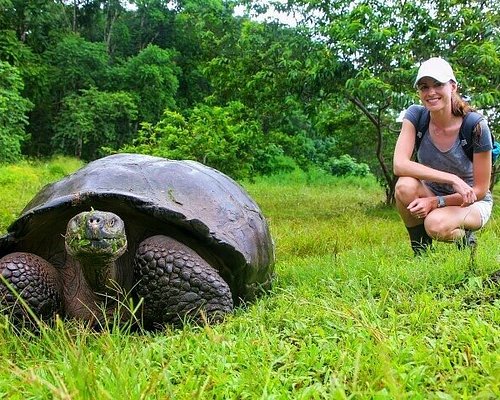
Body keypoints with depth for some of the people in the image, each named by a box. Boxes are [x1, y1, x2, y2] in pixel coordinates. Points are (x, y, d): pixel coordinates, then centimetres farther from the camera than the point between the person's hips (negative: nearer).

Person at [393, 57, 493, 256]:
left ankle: (465, 239, 1)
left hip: (472, 203, -3)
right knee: (405, 186, -32)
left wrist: (436, 202, -26)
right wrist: (452, 179, -34)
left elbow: (480, 190, -15)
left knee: (436, 224, -36)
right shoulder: (415, 115, -14)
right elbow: (399, 165, -28)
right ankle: (421, 254, -9)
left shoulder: (476, 127, -21)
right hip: (431, 194, 3)